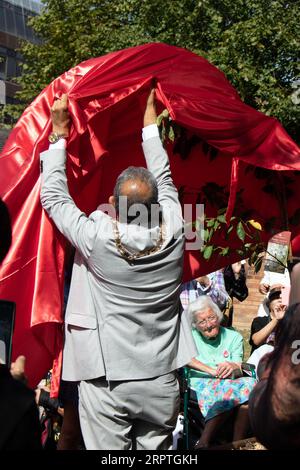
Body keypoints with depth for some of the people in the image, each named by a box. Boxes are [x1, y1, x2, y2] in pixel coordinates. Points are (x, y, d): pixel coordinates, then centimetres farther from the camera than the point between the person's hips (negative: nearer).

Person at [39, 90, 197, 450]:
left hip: (106, 384, -3)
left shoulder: (97, 238, -16)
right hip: (162, 383, 3)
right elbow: (164, 179, 10)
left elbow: (53, 195, -1)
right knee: (156, 452, 17)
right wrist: (150, 119, 23)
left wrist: (59, 133, 6)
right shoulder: (172, 234, -8)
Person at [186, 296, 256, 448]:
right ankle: (204, 443, -29)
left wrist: (233, 368, -24)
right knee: (227, 391, -36)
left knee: (249, 384, -32)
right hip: (200, 384, -3)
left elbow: (239, 370, 3)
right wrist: (211, 371, -21)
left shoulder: (234, 337, 16)